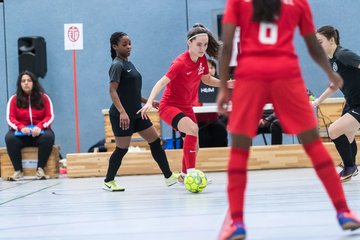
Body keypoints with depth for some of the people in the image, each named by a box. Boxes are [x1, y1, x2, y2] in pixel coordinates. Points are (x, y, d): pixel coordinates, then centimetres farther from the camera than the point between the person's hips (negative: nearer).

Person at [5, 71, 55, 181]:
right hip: (20, 133, 0)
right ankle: (18, 170, -30)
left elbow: (50, 116, 0)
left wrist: (39, 126, -21)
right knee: (9, 138, -34)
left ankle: (40, 168, -29)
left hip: (39, 131, 0)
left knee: (49, 136, -36)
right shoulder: (14, 99, 5)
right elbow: (10, 118, -3)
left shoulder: (44, 97, 5)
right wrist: (21, 127, -24)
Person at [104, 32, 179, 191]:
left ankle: (169, 176, 10)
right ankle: (108, 182, 14)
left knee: (155, 141, 6)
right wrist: (122, 112, -31)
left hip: (136, 113, 9)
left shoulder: (128, 64, 14)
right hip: (122, 116, -9)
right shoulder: (117, 65, -12)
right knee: (122, 149, -2)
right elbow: (113, 91, -20)